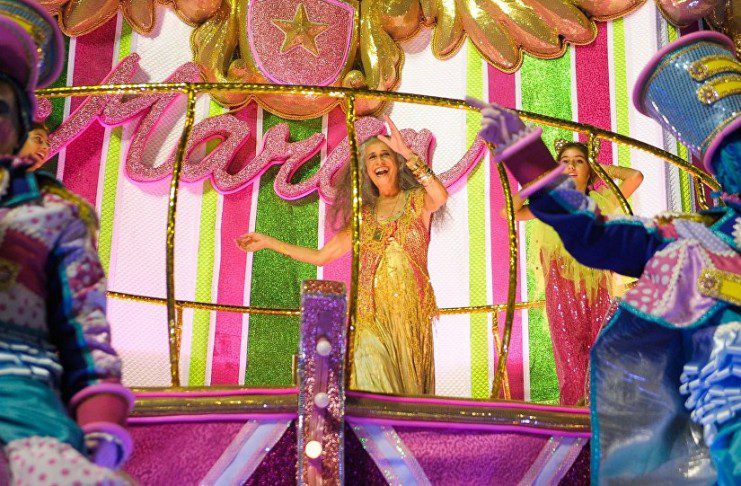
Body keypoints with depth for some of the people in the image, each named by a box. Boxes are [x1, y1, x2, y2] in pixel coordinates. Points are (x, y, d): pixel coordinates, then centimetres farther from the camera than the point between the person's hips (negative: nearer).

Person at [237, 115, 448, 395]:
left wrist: (408, 154, -19)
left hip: (411, 313, -2)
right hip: (371, 315, 2)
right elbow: (321, 256, 16)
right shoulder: (363, 215, 15)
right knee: (373, 392, -13)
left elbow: (440, 197, -19)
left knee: (407, 388, -5)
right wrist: (268, 242, 16)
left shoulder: (417, 200, 6)